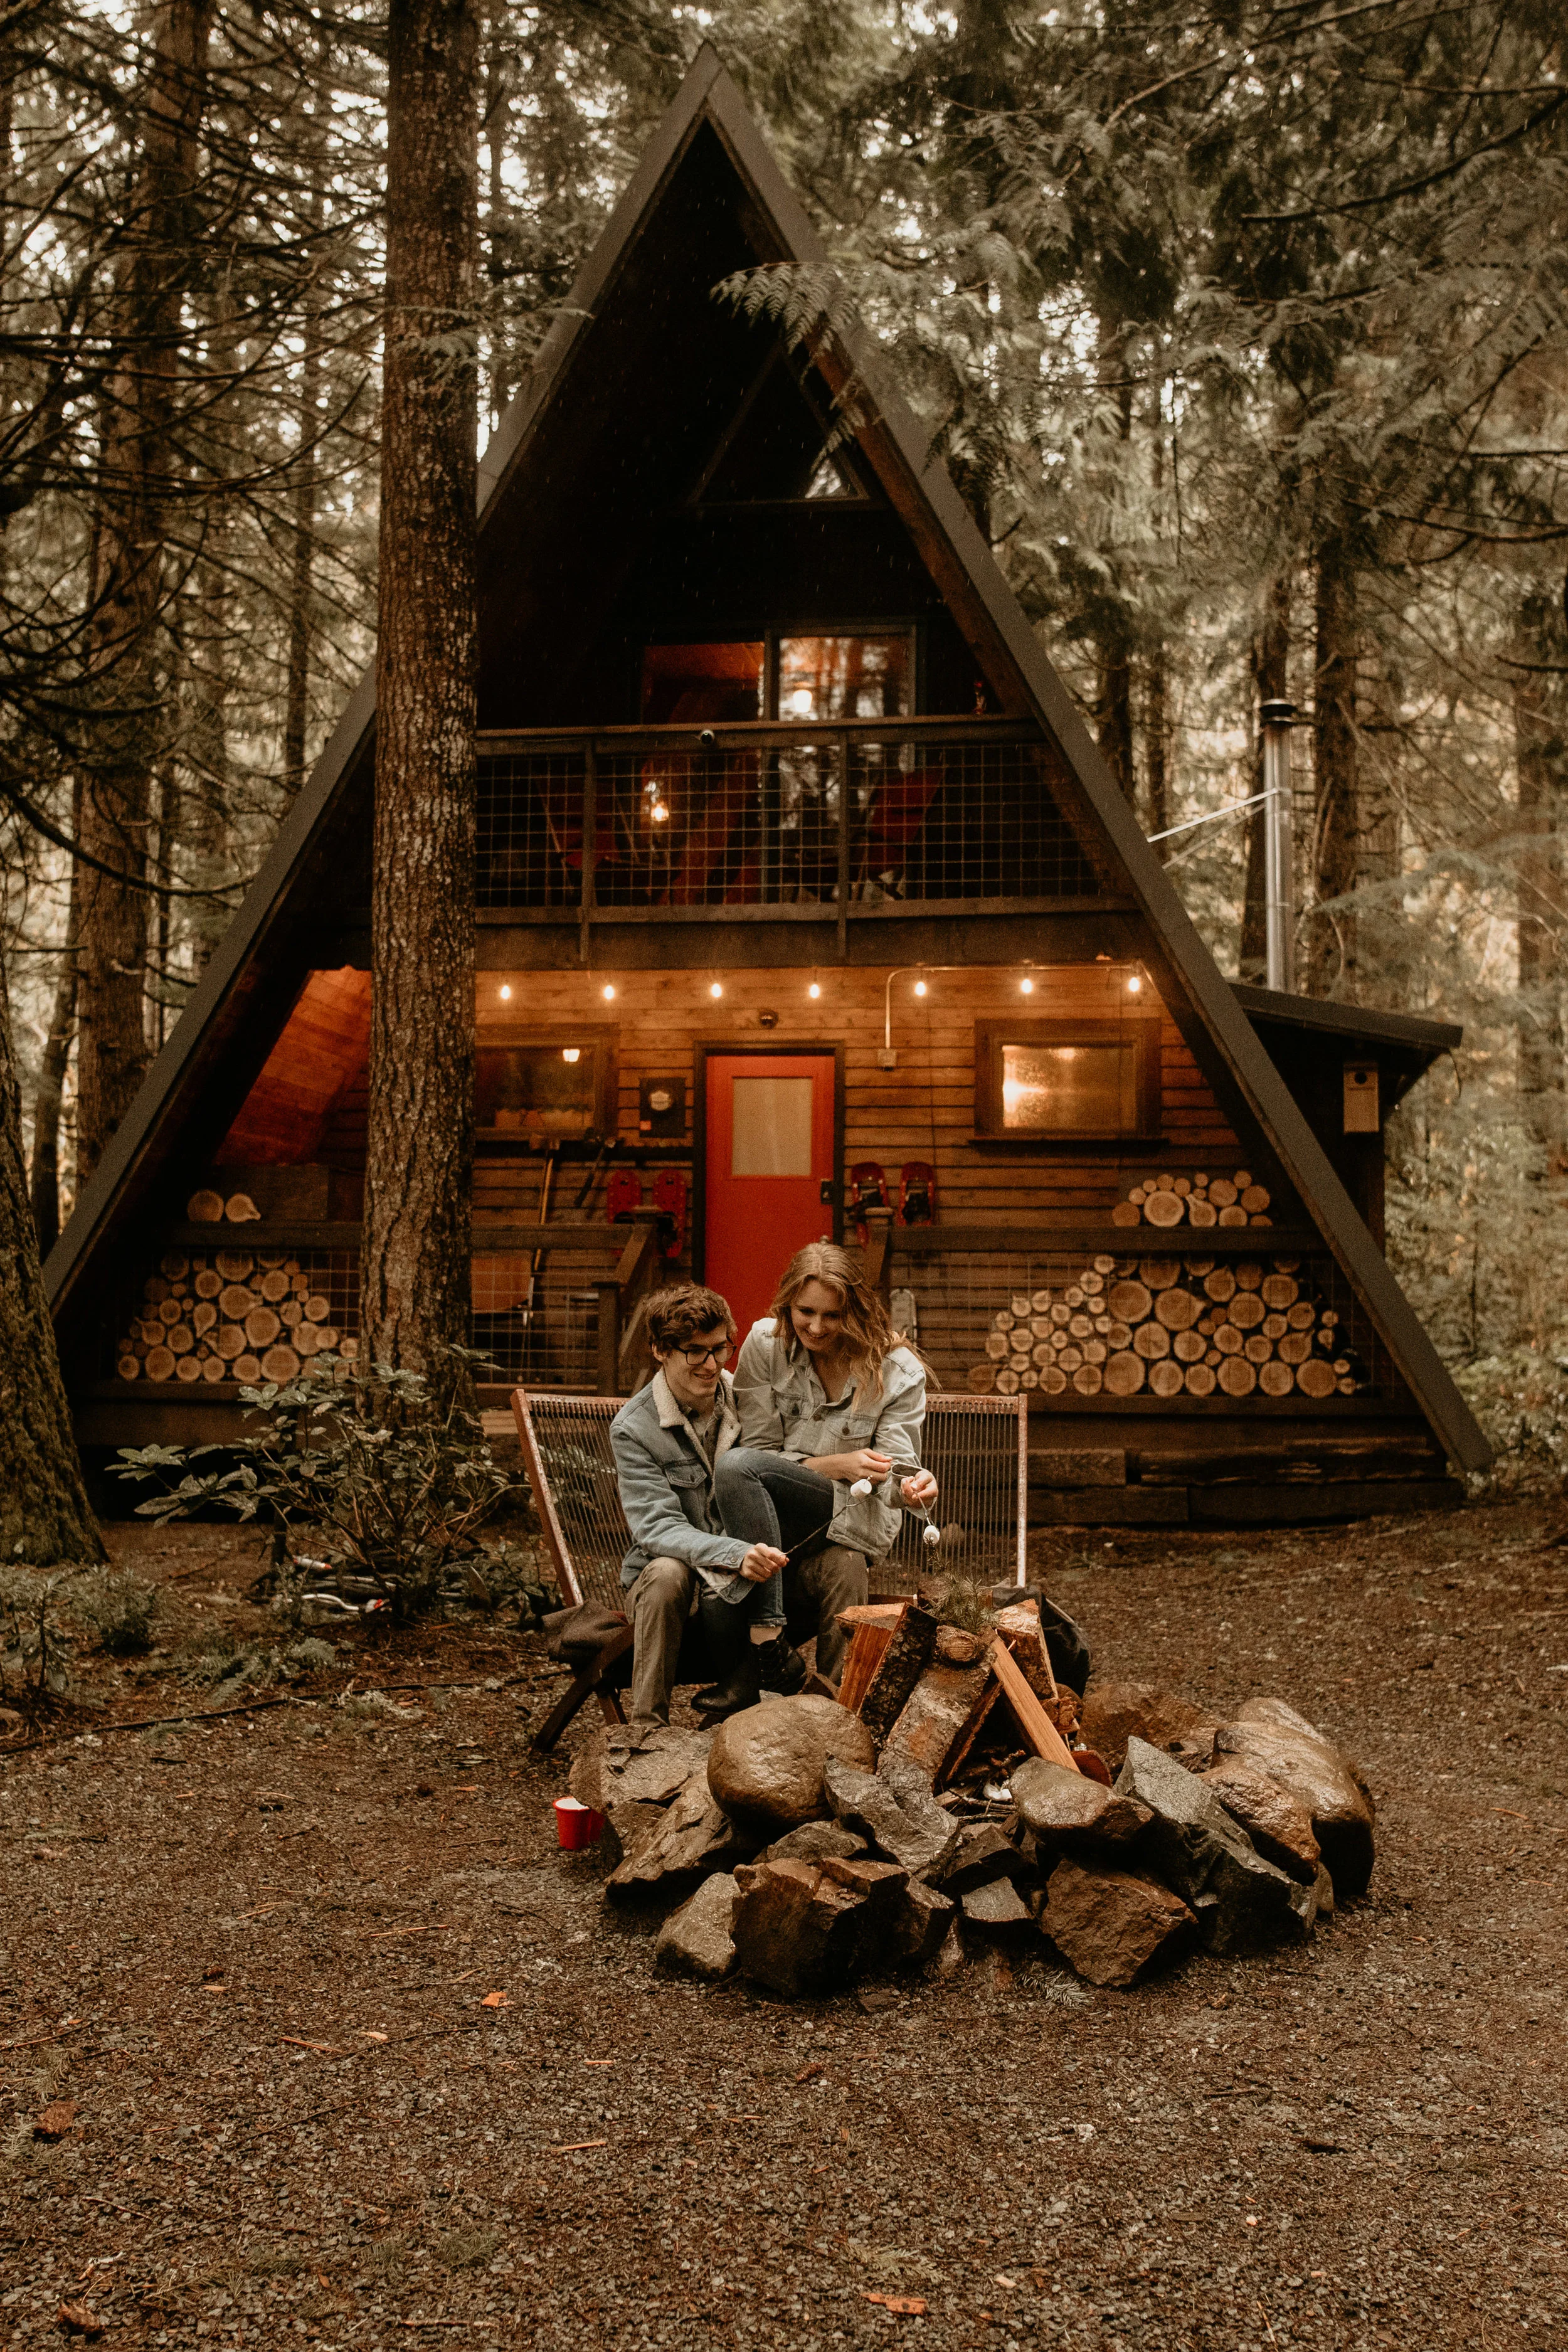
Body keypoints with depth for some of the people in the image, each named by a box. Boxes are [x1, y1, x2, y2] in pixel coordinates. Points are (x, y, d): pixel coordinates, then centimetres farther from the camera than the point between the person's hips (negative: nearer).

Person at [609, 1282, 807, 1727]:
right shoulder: (633, 1429, -9)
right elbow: (657, 1527, -18)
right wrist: (735, 1554, -36)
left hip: (746, 1576, 1)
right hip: (674, 1562, -1)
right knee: (667, 1574, -36)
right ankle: (647, 1725, -28)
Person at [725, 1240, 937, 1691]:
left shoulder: (897, 1371, -5)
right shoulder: (765, 1343, -3)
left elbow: (892, 1476, -7)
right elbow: (757, 1451, -3)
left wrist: (914, 1485, -32)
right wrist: (838, 1465, -17)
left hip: (851, 1518, -2)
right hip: (783, 1516, 2)